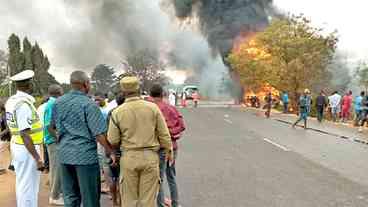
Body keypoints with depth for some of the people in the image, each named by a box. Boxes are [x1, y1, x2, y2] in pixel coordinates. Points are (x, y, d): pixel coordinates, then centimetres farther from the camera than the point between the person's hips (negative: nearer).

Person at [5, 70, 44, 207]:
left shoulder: (11, 101, 8)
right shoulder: (24, 103, -21)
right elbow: (25, 134, -25)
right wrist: (37, 158, -25)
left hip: (17, 147, 10)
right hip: (27, 150, -10)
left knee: (22, 184, 21)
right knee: (29, 187, 0)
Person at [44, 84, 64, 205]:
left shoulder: (54, 103, 11)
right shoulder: (52, 104, -17)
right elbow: (48, 125, -23)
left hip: (56, 140, 9)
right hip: (54, 141, -9)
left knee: (58, 168, 17)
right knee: (56, 168, -1)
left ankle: (59, 192, 29)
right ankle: (54, 197, 10)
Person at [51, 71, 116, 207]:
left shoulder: (58, 102, 5)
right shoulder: (88, 104, -13)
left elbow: (53, 127, 18)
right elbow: (99, 133, -16)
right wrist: (110, 151, -7)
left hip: (64, 154, 6)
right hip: (85, 155, -6)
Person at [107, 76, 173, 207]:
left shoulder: (117, 112, -5)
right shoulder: (152, 107, -5)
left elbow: (112, 141, -2)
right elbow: (164, 134, -1)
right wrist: (169, 150, 14)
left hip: (129, 157, 0)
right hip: (150, 156, 0)